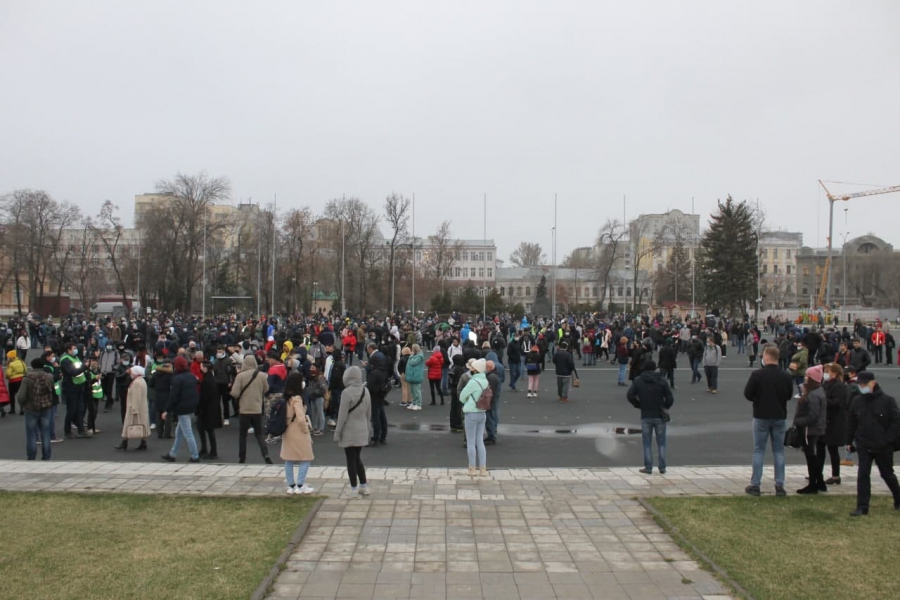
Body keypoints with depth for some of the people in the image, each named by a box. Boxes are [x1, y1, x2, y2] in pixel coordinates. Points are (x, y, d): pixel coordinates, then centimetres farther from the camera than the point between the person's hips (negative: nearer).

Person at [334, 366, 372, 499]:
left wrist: (337, 432, -8)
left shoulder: (347, 392, -17)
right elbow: (369, 413, 11)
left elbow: (342, 415, -15)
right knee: (357, 458, 18)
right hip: (362, 430, 7)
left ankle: (354, 489, 8)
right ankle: (364, 486, 22)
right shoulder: (366, 390, 4)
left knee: (351, 460, 2)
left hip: (349, 431, -7)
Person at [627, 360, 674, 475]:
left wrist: (638, 405, 4)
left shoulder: (638, 381, -3)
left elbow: (629, 395, -10)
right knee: (661, 442, 11)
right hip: (659, 416, 1)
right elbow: (670, 398, -8)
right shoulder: (662, 381, -3)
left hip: (645, 416, 0)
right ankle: (662, 468, 12)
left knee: (647, 443, 7)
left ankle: (648, 468, 7)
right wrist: (665, 407, 10)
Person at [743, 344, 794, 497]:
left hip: (761, 416, -2)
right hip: (780, 417, 2)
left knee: (759, 450, 6)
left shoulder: (757, 374, -15)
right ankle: (779, 485, 11)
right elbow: (789, 395, 7)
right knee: (778, 451, 10)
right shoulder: (786, 376, -5)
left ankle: (755, 485, 7)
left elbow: (747, 394, -9)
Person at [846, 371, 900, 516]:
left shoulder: (887, 400, -12)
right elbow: (851, 423, 7)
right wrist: (849, 442, 8)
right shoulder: (857, 401, -1)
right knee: (863, 475, -2)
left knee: (887, 474, 14)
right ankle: (862, 507, 2)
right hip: (863, 446, 2)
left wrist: (888, 440, -16)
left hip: (883, 447, -2)